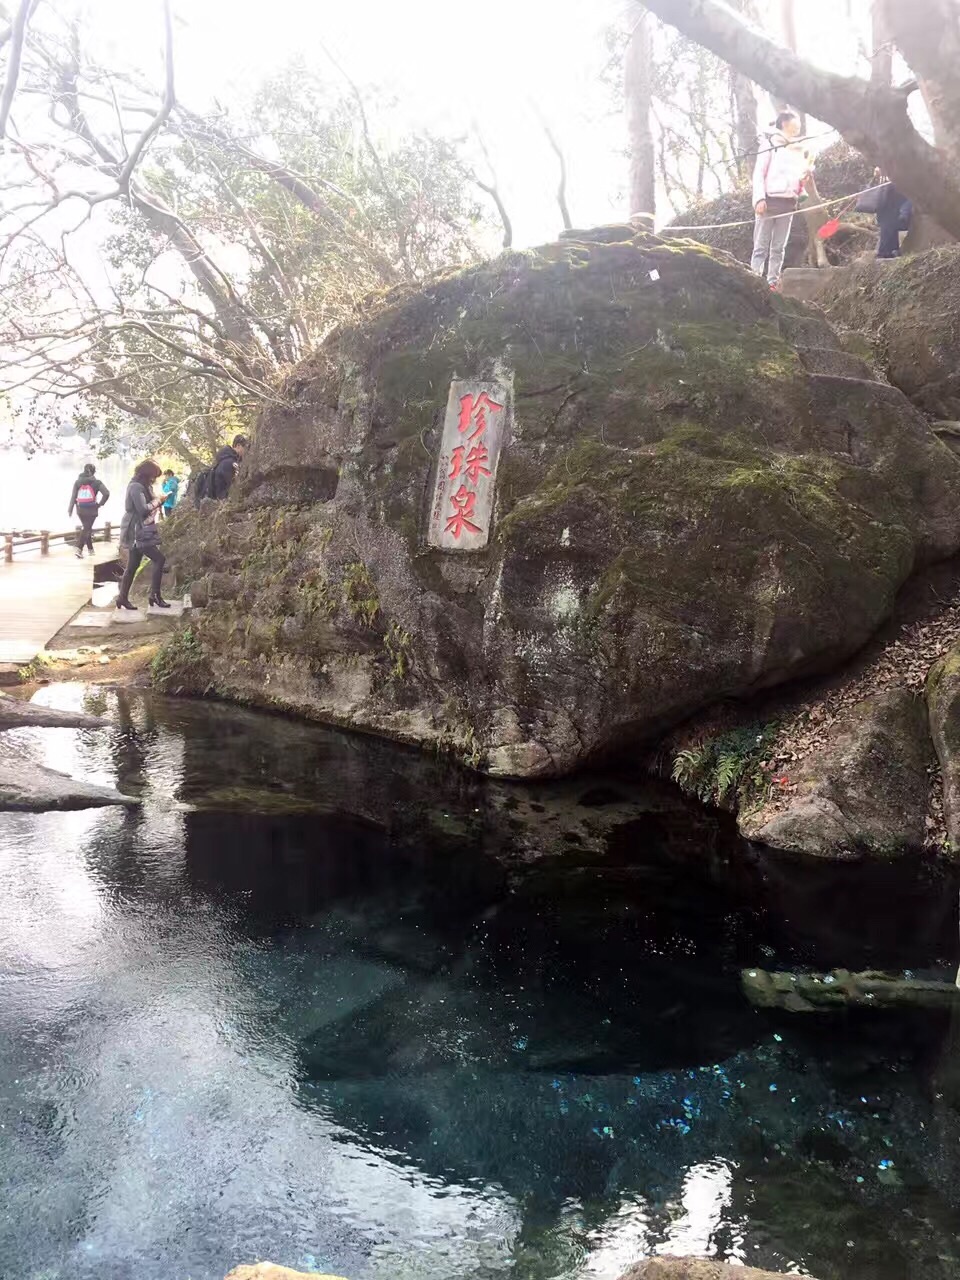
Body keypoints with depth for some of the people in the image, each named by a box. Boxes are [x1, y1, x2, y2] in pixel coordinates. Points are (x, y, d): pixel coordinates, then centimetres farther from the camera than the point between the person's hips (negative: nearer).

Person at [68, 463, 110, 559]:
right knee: (86, 529, 0)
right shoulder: (96, 482, -5)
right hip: (91, 510, -4)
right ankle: (79, 550, -12)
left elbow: (73, 496, 2)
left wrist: (70, 509, 6)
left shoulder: (78, 481, 4)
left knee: (86, 528, 20)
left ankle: (90, 549, 26)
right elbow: (106, 493, -16)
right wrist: (100, 504, -4)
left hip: (80, 510, 4)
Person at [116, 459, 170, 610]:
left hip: (138, 532, 10)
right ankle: (155, 595, -11)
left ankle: (122, 598, 15)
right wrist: (158, 501, -12)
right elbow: (143, 509, -23)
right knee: (159, 559, -13)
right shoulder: (136, 487, -15)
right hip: (137, 532, -10)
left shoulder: (142, 486, 17)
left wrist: (156, 503, 3)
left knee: (132, 566, 11)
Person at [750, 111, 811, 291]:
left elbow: (800, 179, 25)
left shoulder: (799, 150, 19)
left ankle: (773, 283, 3)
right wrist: (759, 198, -16)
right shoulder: (771, 143, 3)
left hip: (788, 203, 6)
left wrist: (805, 176, 0)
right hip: (770, 200, -5)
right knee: (761, 246, -9)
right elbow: (759, 173, -4)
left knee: (779, 247, 3)